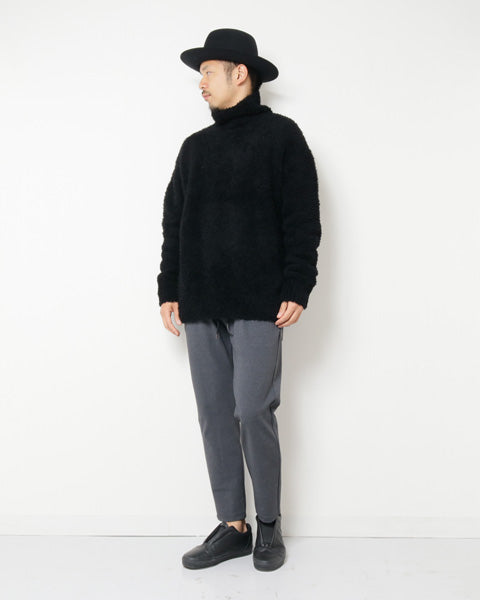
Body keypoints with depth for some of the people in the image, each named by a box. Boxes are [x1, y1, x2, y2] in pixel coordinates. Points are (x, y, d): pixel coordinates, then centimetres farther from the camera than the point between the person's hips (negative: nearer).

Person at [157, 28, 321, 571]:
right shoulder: (195, 147, 18)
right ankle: (232, 527, 18)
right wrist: (169, 289, 13)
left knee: (252, 412, -7)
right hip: (201, 306, 6)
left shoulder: (281, 135, 3)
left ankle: (269, 523, 14)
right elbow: (174, 223, 19)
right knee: (214, 417, 6)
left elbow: (303, 220, -4)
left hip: (258, 304, -5)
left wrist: (296, 289, -11)